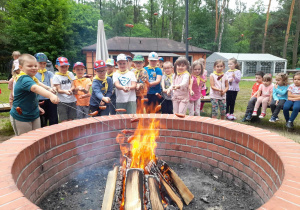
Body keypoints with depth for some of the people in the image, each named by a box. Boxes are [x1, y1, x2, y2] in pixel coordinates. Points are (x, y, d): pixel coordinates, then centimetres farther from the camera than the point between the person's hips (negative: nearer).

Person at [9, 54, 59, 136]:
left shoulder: (32, 78, 3)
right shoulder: (24, 79, -26)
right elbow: (35, 88, -48)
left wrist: (37, 107, 14)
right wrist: (50, 95, -64)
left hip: (34, 115, 8)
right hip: (21, 118, -8)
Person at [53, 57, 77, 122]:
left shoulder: (70, 74, 9)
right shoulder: (56, 76, -1)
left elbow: (73, 86, 6)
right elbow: (58, 90, -7)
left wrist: (70, 90, -17)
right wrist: (65, 91, -28)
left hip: (72, 100, 3)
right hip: (62, 101, -3)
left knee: (70, 120, 7)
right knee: (64, 121, -4)